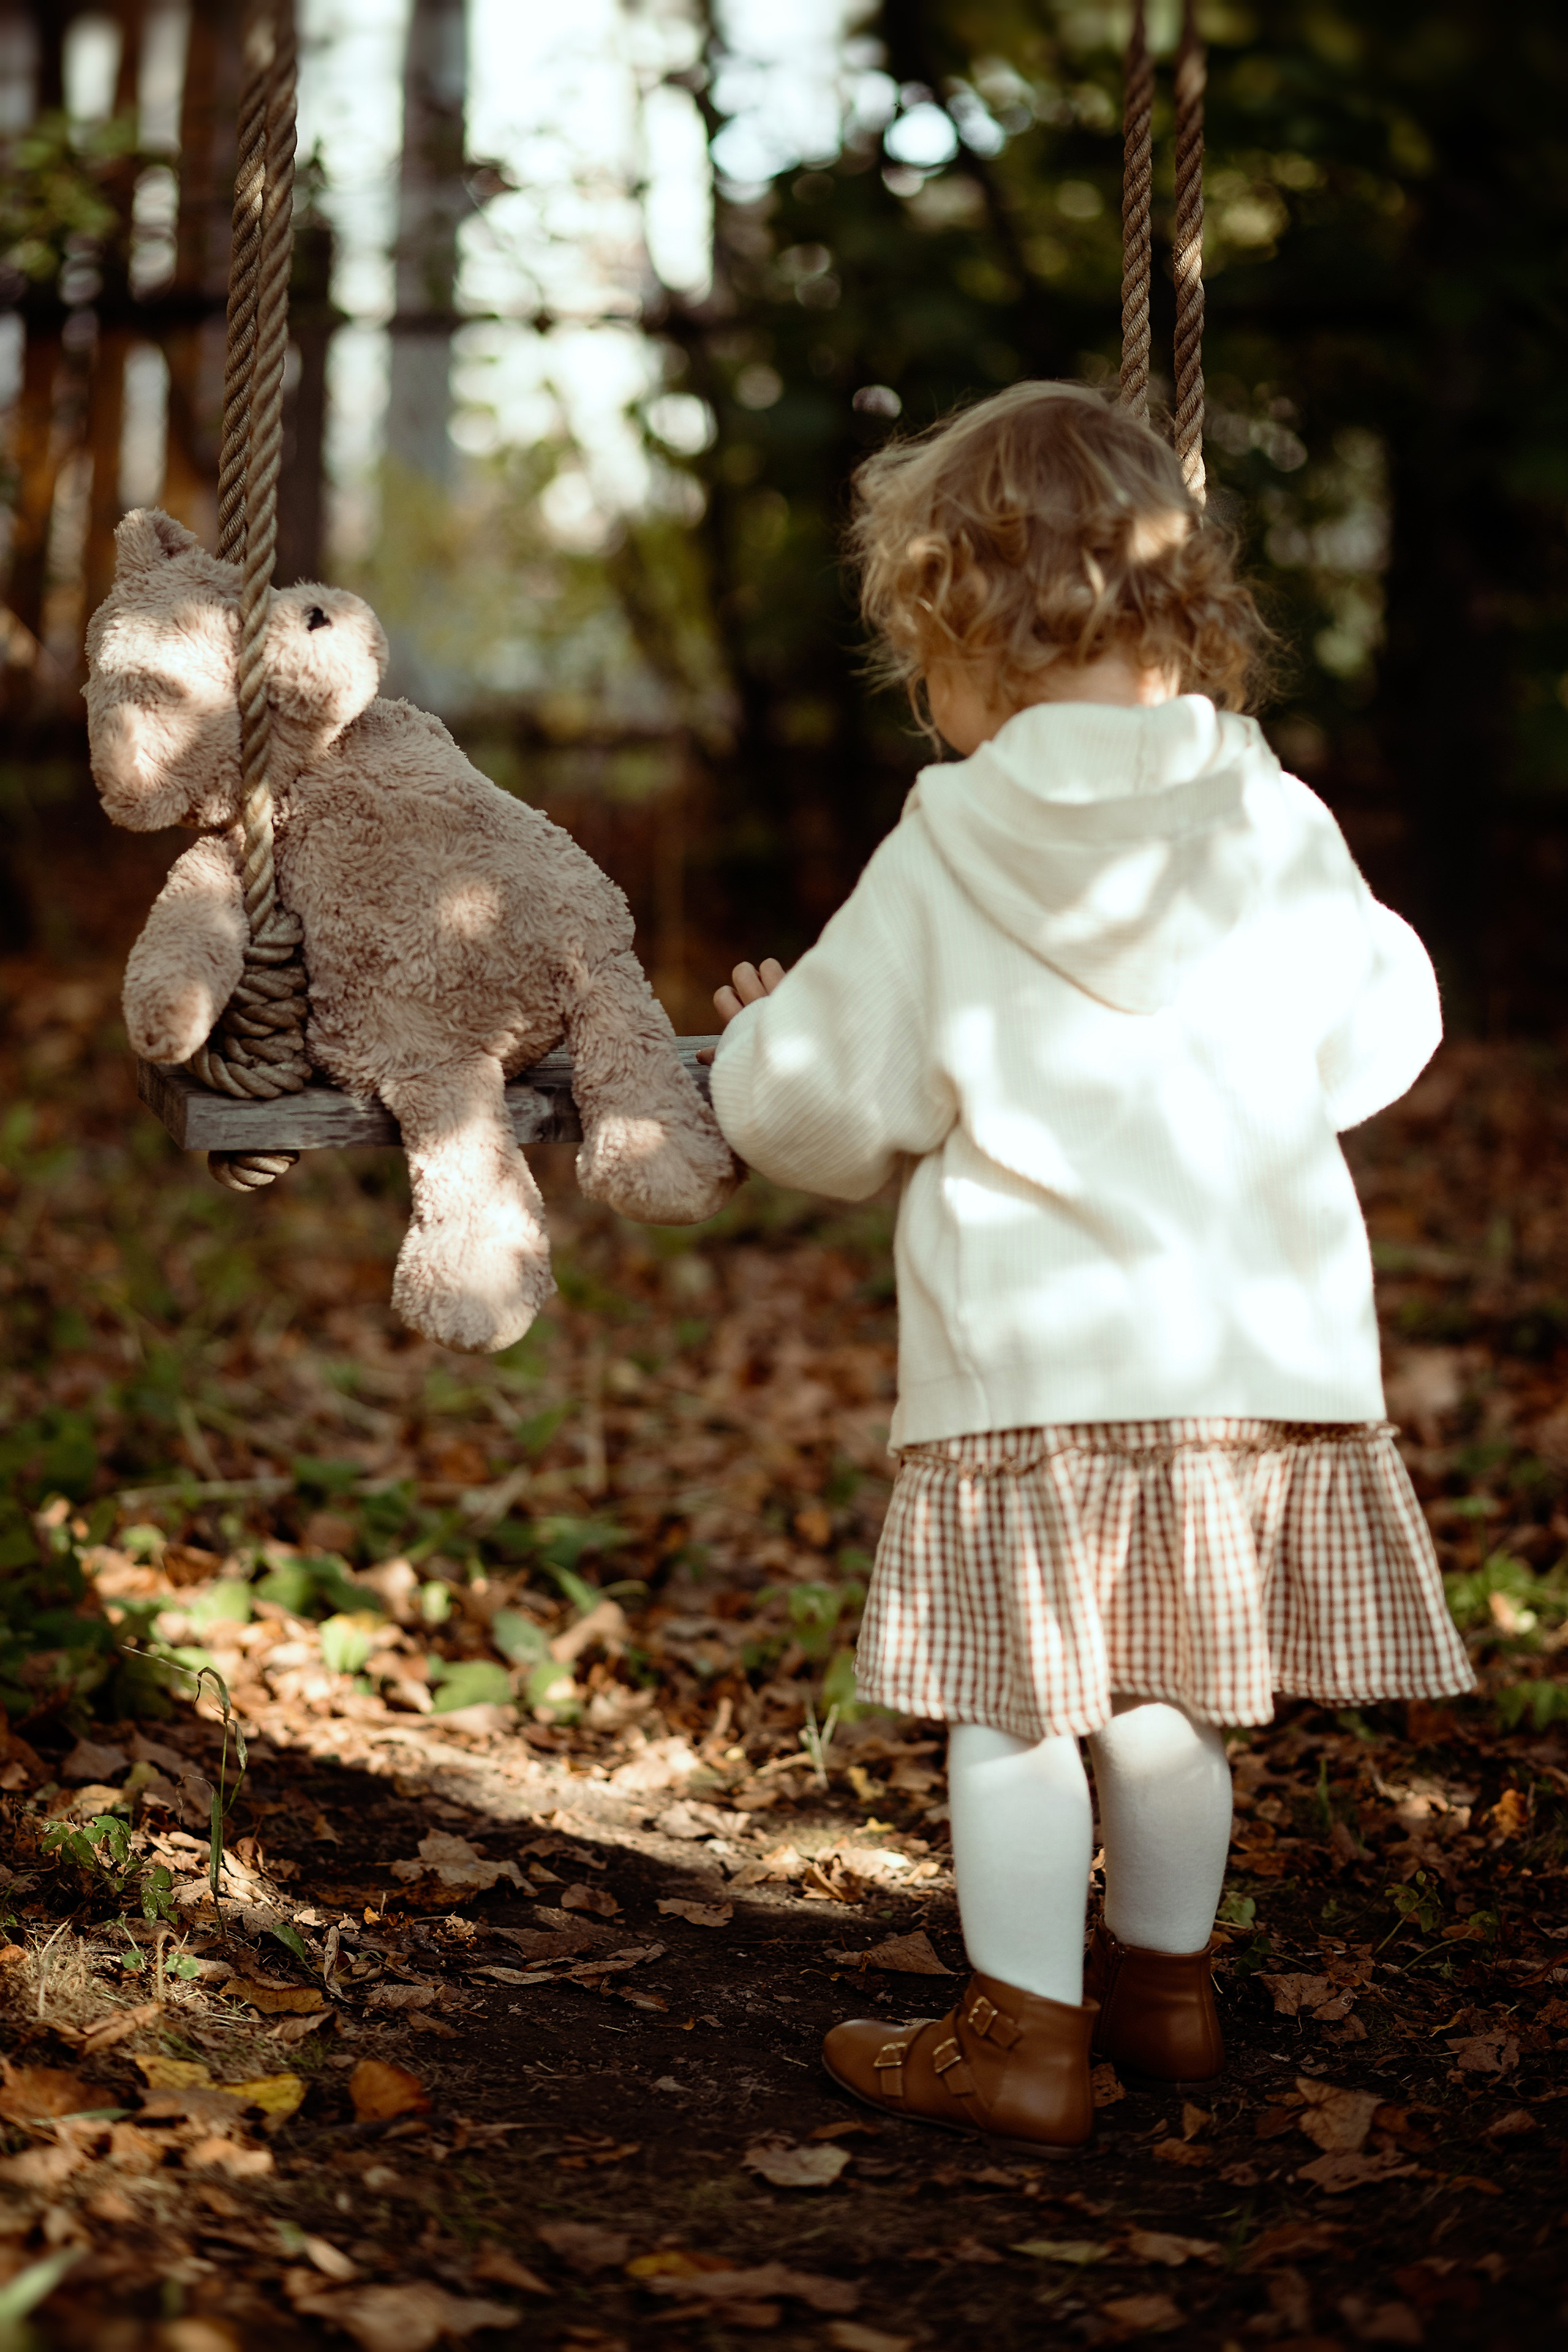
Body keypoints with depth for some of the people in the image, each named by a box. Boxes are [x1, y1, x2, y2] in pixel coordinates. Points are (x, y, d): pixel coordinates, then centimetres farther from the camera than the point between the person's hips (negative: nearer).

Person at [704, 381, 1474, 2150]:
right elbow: (1377, 1039, 12)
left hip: (1032, 1349, -4)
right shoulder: (1281, 832, 1)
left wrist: (760, 1049, 20)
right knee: (1172, 1694, 17)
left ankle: (1026, 2038, 8)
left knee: (1014, 1700, 5)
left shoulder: (946, 859, -7)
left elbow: (835, 1103, -2)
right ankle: (1163, 1985, 32)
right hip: (1260, 1342, 4)